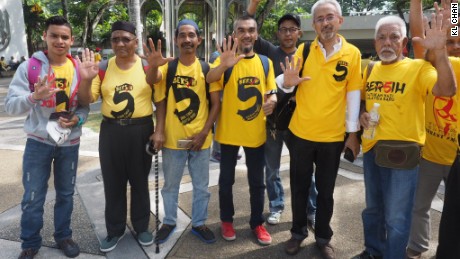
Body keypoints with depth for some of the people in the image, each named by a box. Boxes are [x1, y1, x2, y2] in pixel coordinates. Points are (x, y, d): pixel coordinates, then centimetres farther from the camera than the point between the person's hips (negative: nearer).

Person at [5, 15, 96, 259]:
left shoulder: (79, 69, 0)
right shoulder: (29, 67, -8)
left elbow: (85, 104, 5)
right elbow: (10, 105, -14)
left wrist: (78, 119, -16)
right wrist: (34, 96, -33)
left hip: (70, 143, 3)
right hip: (38, 142, -2)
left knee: (66, 193, 15)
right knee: (33, 197, 6)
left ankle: (63, 236, 34)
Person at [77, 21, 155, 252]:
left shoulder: (148, 66, -4)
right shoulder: (103, 68, 1)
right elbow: (87, 99, -1)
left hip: (141, 130, -1)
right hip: (111, 131, 2)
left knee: (140, 182, 12)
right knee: (113, 183, 11)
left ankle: (142, 226, 30)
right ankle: (115, 230, 28)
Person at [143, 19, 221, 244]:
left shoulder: (207, 69, -2)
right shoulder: (167, 67, -2)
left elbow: (216, 104, -2)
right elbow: (152, 81, -22)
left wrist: (204, 132, -10)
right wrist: (153, 65, -44)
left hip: (200, 139, 1)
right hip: (172, 138, 0)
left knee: (201, 186, 13)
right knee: (170, 185, 15)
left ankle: (199, 223, 32)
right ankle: (169, 222, 35)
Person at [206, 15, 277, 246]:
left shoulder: (265, 62, 5)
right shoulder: (225, 60, -6)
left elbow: (271, 92, 10)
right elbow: (209, 79, -24)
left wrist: (271, 101, -14)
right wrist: (223, 65, -45)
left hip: (256, 132, 3)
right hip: (229, 131, -2)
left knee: (257, 182, 13)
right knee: (226, 179, 11)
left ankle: (257, 223, 30)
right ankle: (227, 220, 32)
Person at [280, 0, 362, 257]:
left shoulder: (352, 53, -3)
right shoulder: (303, 50, -1)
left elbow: (353, 96, -1)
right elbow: (289, 83, 2)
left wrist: (353, 132, -1)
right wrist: (287, 82, -22)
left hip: (333, 135, 0)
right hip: (301, 132, 1)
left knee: (326, 191, 13)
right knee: (299, 187, 13)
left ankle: (323, 238, 33)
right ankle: (298, 232, 33)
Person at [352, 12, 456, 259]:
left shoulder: (418, 67, -9)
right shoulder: (370, 69, 6)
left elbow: (447, 90, -26)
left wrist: (439, 51, -38)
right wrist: (361, 115, -3)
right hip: (371, 148, 6)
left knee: (396, 218, 4)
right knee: (372, 208, 21)